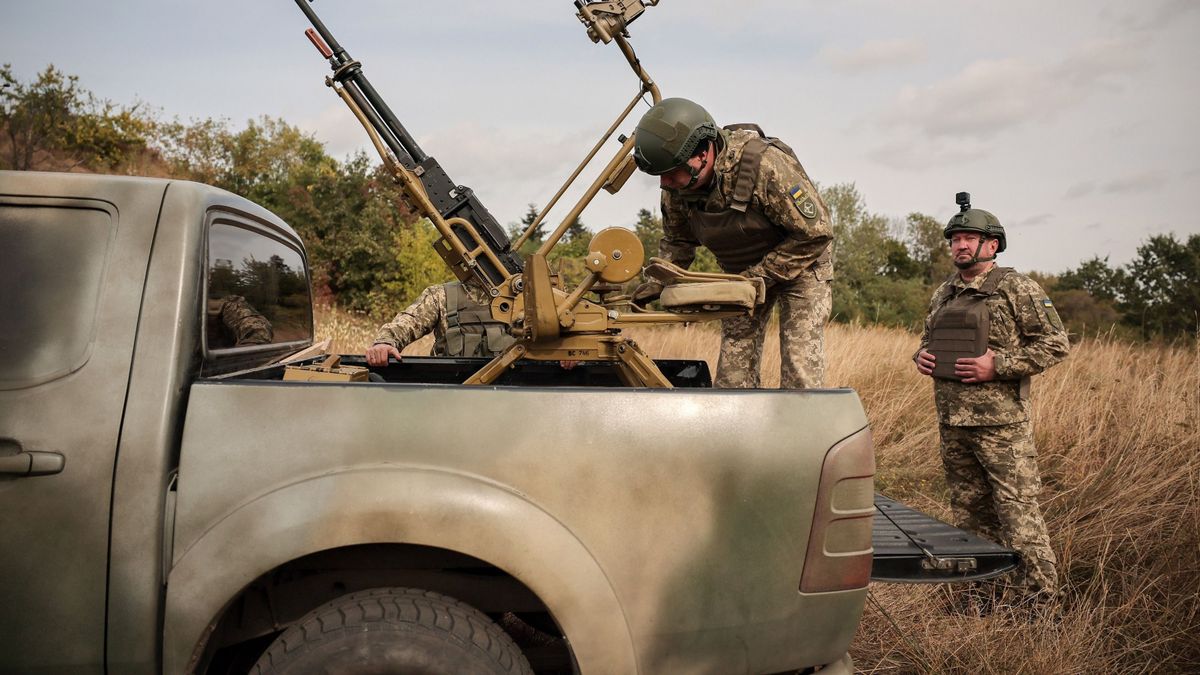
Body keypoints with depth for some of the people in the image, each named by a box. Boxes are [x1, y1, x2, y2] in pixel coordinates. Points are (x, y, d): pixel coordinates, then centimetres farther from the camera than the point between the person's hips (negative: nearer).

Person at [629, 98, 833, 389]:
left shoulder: (766, 165, -34)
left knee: (800, 375, -11)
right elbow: (677, 240, 4)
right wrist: (659, 281, -14)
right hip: (743, 273, 5)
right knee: (732, 373, 0)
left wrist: (756, 277, -27)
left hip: (801, 266, -5)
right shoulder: (676, 188, -15)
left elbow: (815, 234, -27)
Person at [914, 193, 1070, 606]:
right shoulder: (943, 294, 15)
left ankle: (1034, 600, 3)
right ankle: (987, 593, 26)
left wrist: (998, 366, -16)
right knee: (970, 513, 14)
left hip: (1001, 422, -7)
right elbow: (928, 339, 28)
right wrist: (921, 356, 5)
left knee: (1018, 514, -6)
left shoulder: (1018, 290, -4)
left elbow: (1056, 344, -7)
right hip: (951, 422, 7)